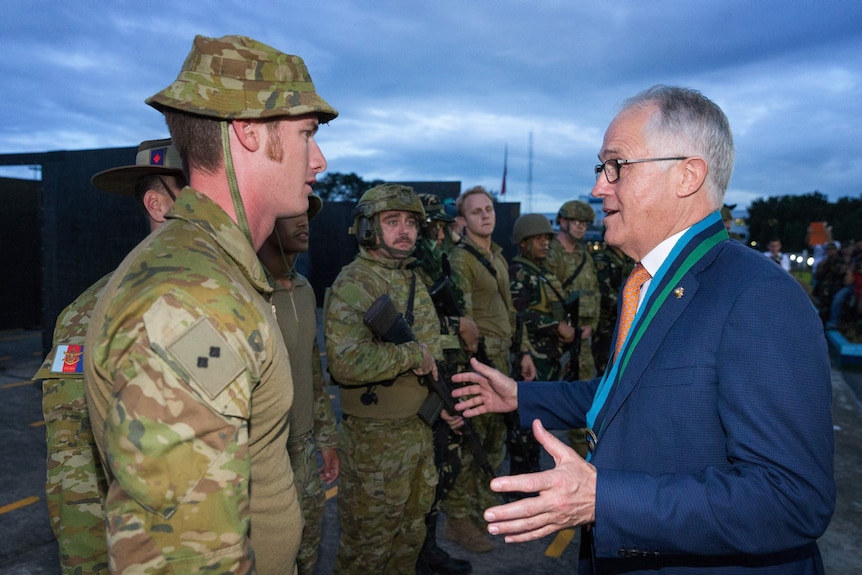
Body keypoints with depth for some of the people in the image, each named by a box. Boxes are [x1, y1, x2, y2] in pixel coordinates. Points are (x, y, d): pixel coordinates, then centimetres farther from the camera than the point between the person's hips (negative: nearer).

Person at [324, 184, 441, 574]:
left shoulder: (414, 282, 9)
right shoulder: (352, 286, -17)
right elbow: (347, 363, -31)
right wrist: (412, 353, -21)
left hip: (421, 429, 8)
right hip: (374, 439, -8)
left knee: (411, 534, 23)